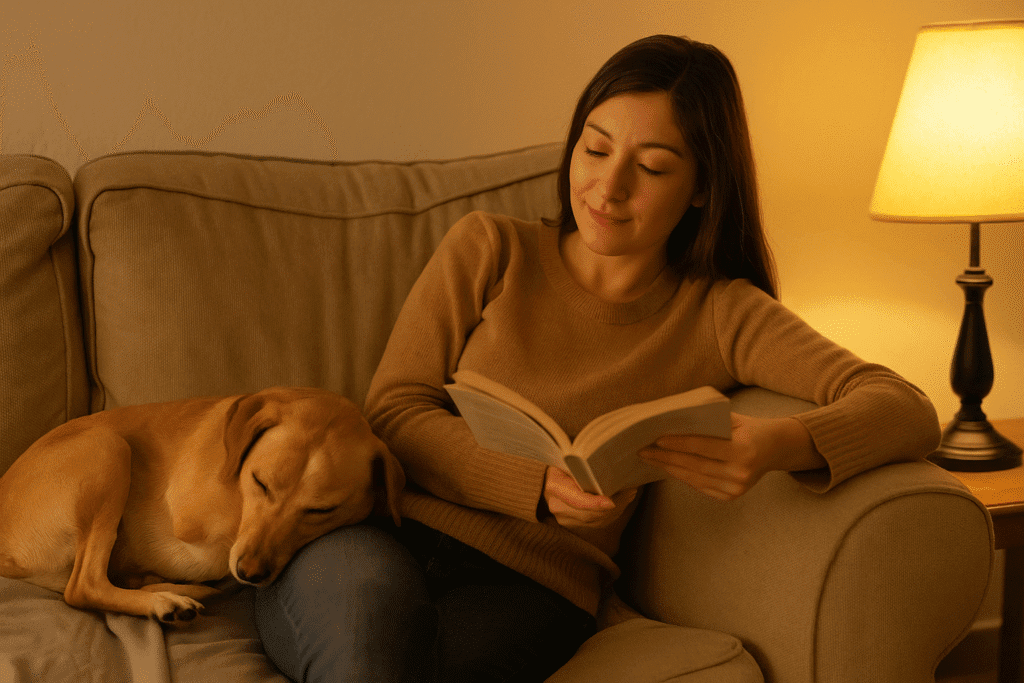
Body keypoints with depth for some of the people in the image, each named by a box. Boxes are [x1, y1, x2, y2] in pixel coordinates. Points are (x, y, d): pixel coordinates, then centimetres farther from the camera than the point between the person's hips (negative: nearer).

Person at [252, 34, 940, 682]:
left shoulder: (718, 315, 9)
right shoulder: (488, 251, 12)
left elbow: (907, 413, -2)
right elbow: (393, 413, 5)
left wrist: (780, 445, -27)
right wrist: (540, 483, -15)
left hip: (531, 586, -1)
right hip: (375, 542, 1)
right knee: (372, 618, -38)